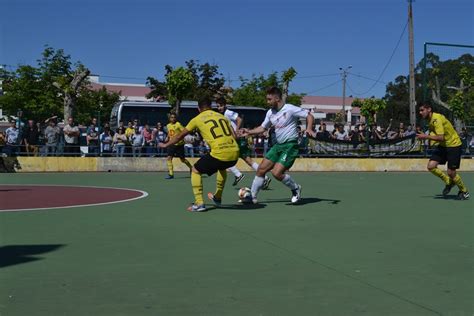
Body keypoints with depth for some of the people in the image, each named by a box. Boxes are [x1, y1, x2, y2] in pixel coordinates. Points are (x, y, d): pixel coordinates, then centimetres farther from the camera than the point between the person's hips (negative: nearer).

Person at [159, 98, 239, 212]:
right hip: (234, 153, 5)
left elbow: (180, 135, 18)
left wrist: (166, 145, 33)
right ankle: (217, 198, 46)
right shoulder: (222, 116, 20)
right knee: (222, 167, 38)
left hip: (219, 154, -5)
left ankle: (199, 203, 6)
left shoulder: (198, 119, 9)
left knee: (195, 171, 16)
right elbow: (234, 136, 18)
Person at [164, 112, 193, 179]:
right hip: (172, 144, 5)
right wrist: (167, 138, 7)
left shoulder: (178, 124, -11)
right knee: (169, 158, -11)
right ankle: (171, 173, -5)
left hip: (179, 144, -5)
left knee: (182, 159, 5)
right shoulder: (168, 125, 8)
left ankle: (191, 168, 32)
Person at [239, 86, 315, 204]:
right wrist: (249, 132, 4)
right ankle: (253, 197, 14)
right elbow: (263, 128, 19)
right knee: (261, 169, 3)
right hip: (278, 145, 8)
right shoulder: (270, 112, 7)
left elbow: (309, 116, -7)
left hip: (290, 145, -7)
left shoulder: (290, 109, -14)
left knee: (276, 173, -18)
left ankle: (295, 188, 8)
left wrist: (309, 129, -23)